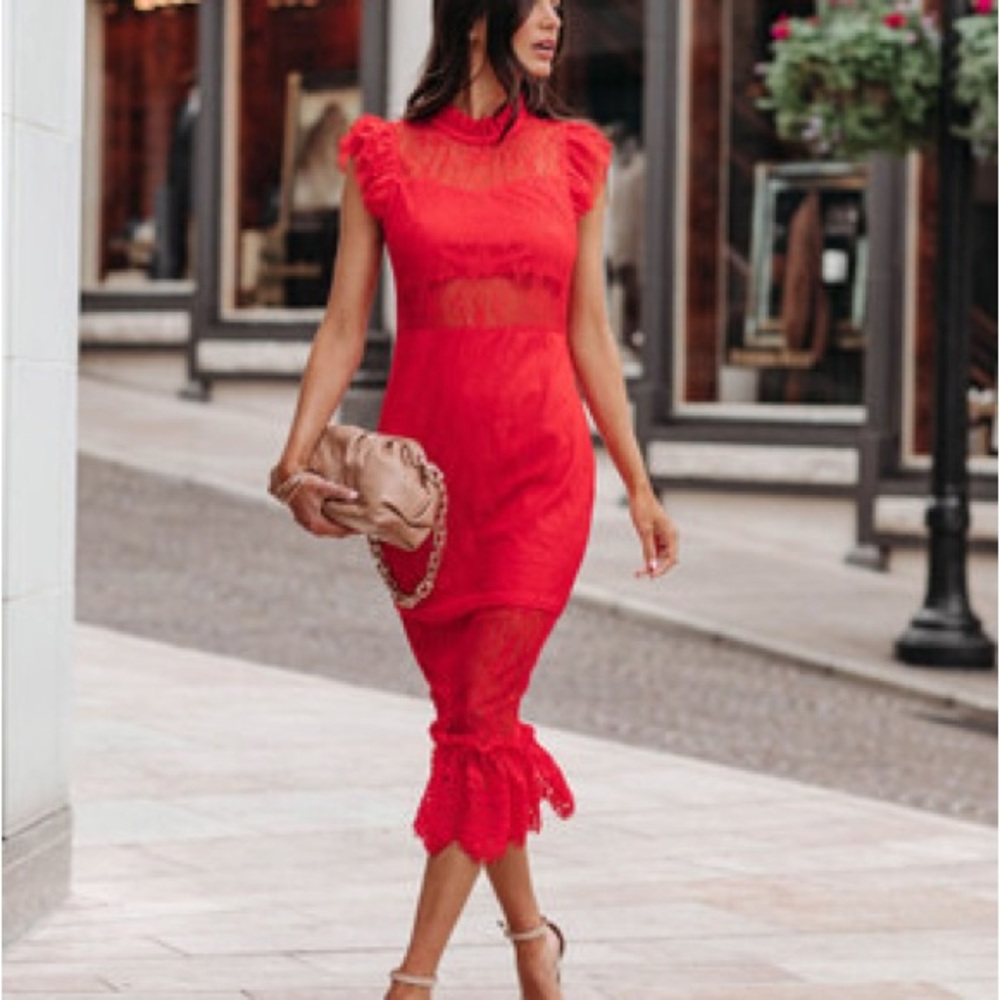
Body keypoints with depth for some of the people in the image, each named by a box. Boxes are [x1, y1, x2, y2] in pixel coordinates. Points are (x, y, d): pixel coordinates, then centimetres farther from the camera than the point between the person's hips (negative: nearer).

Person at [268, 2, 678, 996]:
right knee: (470, 713, 8)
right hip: (424, 460, 0)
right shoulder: (386, 156, 4)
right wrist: (297, 457, -10)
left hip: (541, 464, 0)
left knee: (481, 717, -8)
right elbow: (344, 328, 2)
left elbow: (590, 337, 11)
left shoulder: (570, 158, 7)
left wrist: (638, 486, 10)